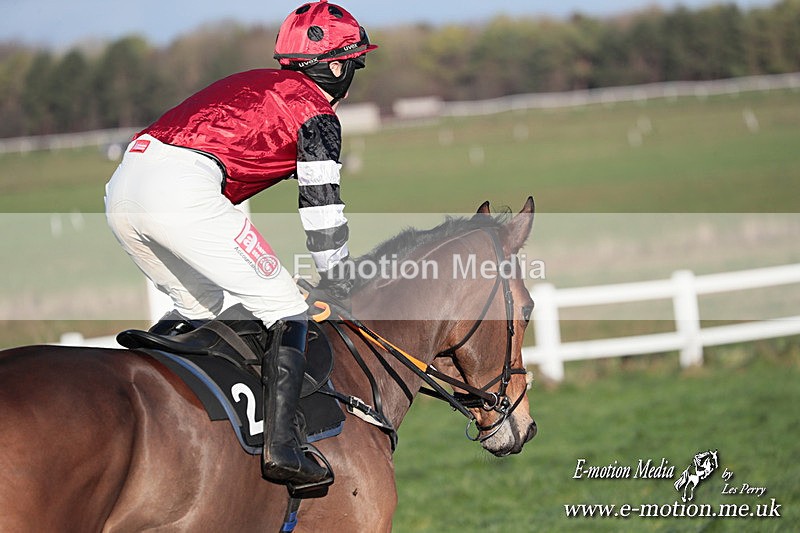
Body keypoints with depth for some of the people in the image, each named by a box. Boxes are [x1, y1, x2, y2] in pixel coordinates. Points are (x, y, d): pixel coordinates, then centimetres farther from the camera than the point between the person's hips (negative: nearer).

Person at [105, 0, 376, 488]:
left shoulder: (252, 84, 33)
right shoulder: (316, 113, 9)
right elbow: (322, 209, 7)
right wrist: (338, 284, 21)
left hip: (122, 187, 8)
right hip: (182, 191, -8)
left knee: (200, 308, 27)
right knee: (286, 309, 0)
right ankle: (282, 443, -13)